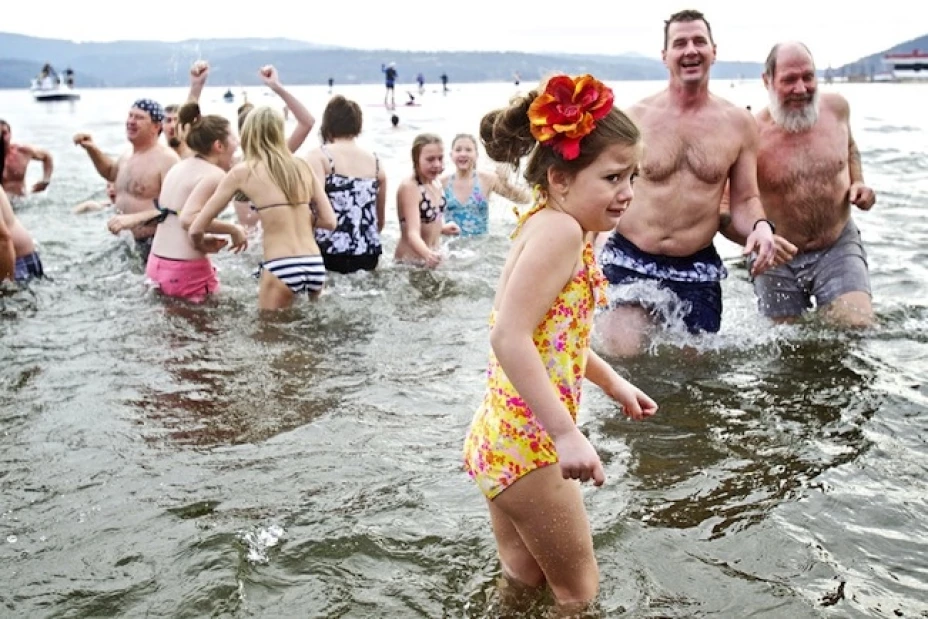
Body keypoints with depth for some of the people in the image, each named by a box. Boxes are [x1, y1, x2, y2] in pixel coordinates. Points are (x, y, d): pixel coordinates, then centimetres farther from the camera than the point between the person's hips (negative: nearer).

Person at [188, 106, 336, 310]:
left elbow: (196, 228, 6)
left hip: (281, 269, -4)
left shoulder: (243, 171, 4)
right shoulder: (302, 167, 14)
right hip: (315, 266, 4)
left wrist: (201, 243, 27)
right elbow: (329, 221, 12)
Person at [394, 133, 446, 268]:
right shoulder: (409, 187, -21)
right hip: (411, 261, -7)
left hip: (431, 258, 7)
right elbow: (412, 233, -32)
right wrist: (428, 255, -47)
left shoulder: (436, 182, 1)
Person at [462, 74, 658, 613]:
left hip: (506, 439, 10)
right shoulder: (560, 230, -20)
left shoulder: (558, 230, 11)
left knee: (525, 582, 24)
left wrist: (613, 383, 28)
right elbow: (510, 338, -30)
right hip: (525, 442, -10)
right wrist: (567, 434, -32)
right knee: (579, 592, 9)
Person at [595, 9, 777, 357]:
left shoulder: (738, 123, 1)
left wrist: (760, 226, -18)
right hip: (628, 261, -2)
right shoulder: (635, 117, -3)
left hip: (697, 270, 2)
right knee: (621, 356, -15)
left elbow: (745, 200, 5)